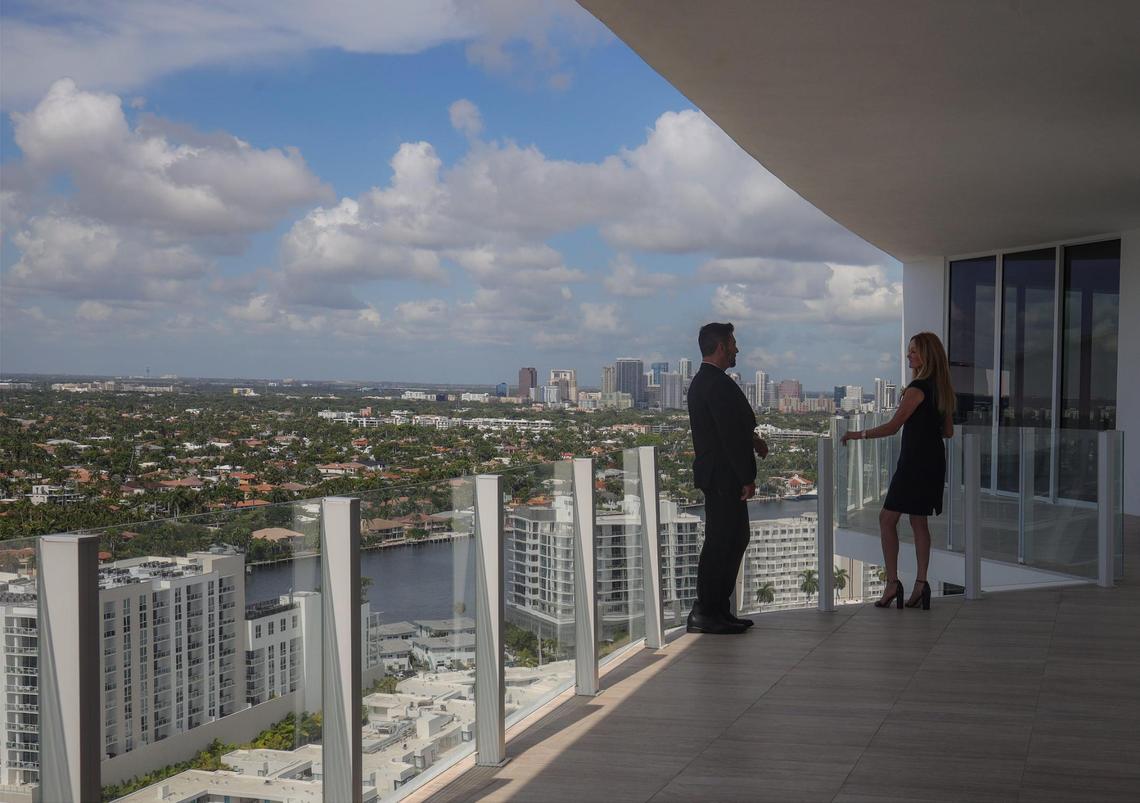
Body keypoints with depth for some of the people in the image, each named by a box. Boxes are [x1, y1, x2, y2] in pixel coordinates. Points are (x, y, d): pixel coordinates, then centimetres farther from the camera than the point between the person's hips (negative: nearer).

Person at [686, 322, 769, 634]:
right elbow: (730, 435, -22)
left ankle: (718, 609, 21)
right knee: (721, 543, -5)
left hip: (714, 475, 11)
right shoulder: (719, 384, -18)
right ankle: (705, 614, 0)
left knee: (734, 538, 16)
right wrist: (747, 478, -18)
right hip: (723, 477, -11)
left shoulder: (701, 381, 15)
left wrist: (750, 438, 10)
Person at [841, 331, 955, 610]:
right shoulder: (942, 389, 11)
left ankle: (892, 582, -6)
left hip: (914, 460, -9)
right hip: (934, 460, 9)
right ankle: (921, 583, 8)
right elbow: (948, 431, 16)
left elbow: (893, 426, -17)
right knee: (919, 521, 11)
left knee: (887, 519, -2)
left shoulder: (918, 388, -16)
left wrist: (858, 435, -10)